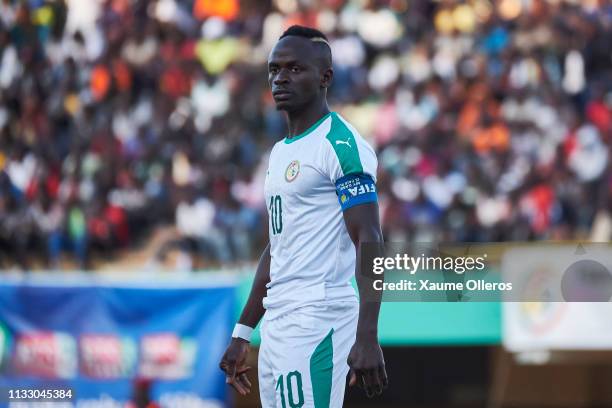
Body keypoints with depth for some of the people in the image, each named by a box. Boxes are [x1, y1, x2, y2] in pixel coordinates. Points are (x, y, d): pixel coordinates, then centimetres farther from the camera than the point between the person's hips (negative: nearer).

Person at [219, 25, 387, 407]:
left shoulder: (341, 144, -9)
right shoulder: (280, 152, 19)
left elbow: (370, 243, -17)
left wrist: (367, 338, -26)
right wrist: (243, 333, 23)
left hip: (317, 320, -9)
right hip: (277, 323, 9)